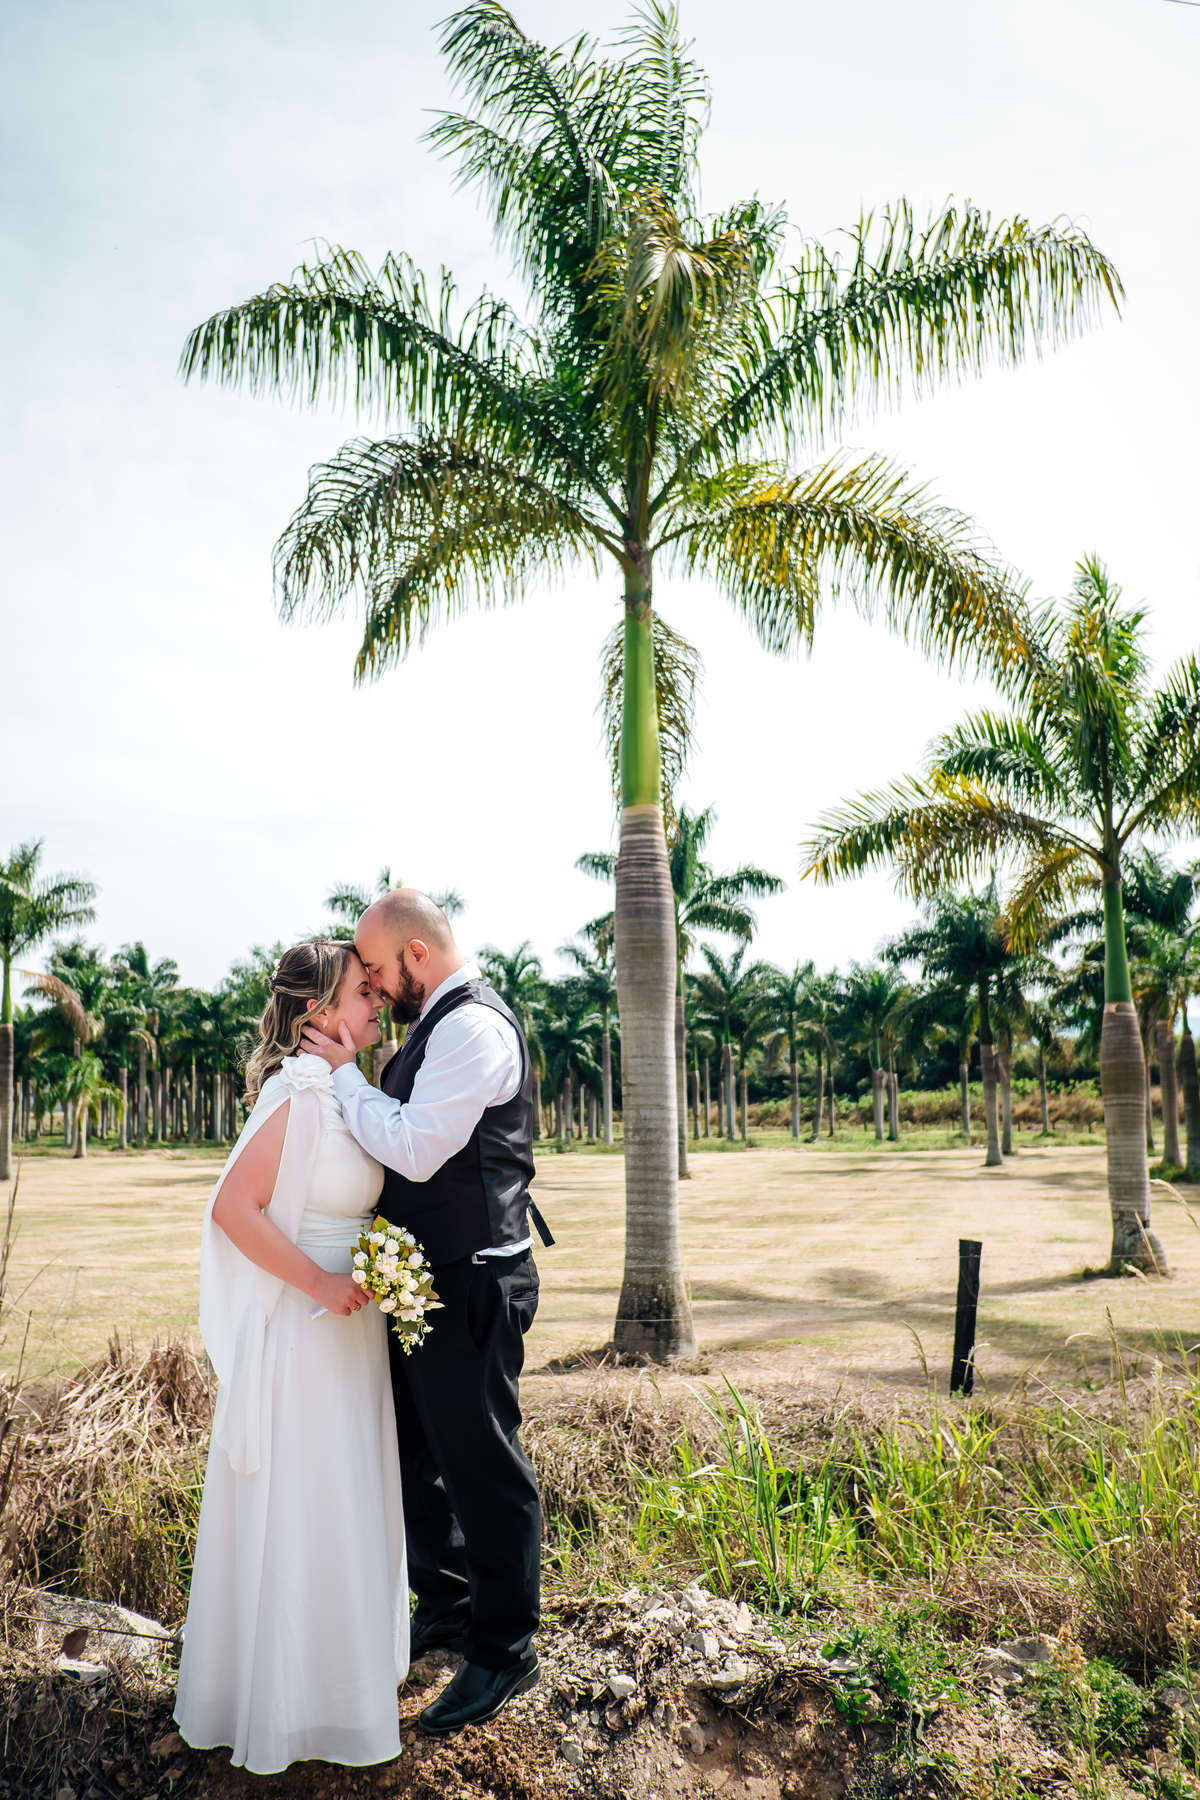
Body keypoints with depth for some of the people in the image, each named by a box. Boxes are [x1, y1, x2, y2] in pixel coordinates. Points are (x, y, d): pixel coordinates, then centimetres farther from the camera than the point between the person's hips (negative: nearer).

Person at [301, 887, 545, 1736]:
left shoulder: (473, 1025, -19)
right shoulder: (444, 1022, 12)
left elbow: (416, 1149, -25)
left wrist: (347, 1075, -15)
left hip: (471, 1284, -10)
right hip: (427, 1278, 10)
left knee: (482, 1462, 4)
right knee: (418, 1449, 22)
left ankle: (504, 1650, 23)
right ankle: (446, 1607, 42)